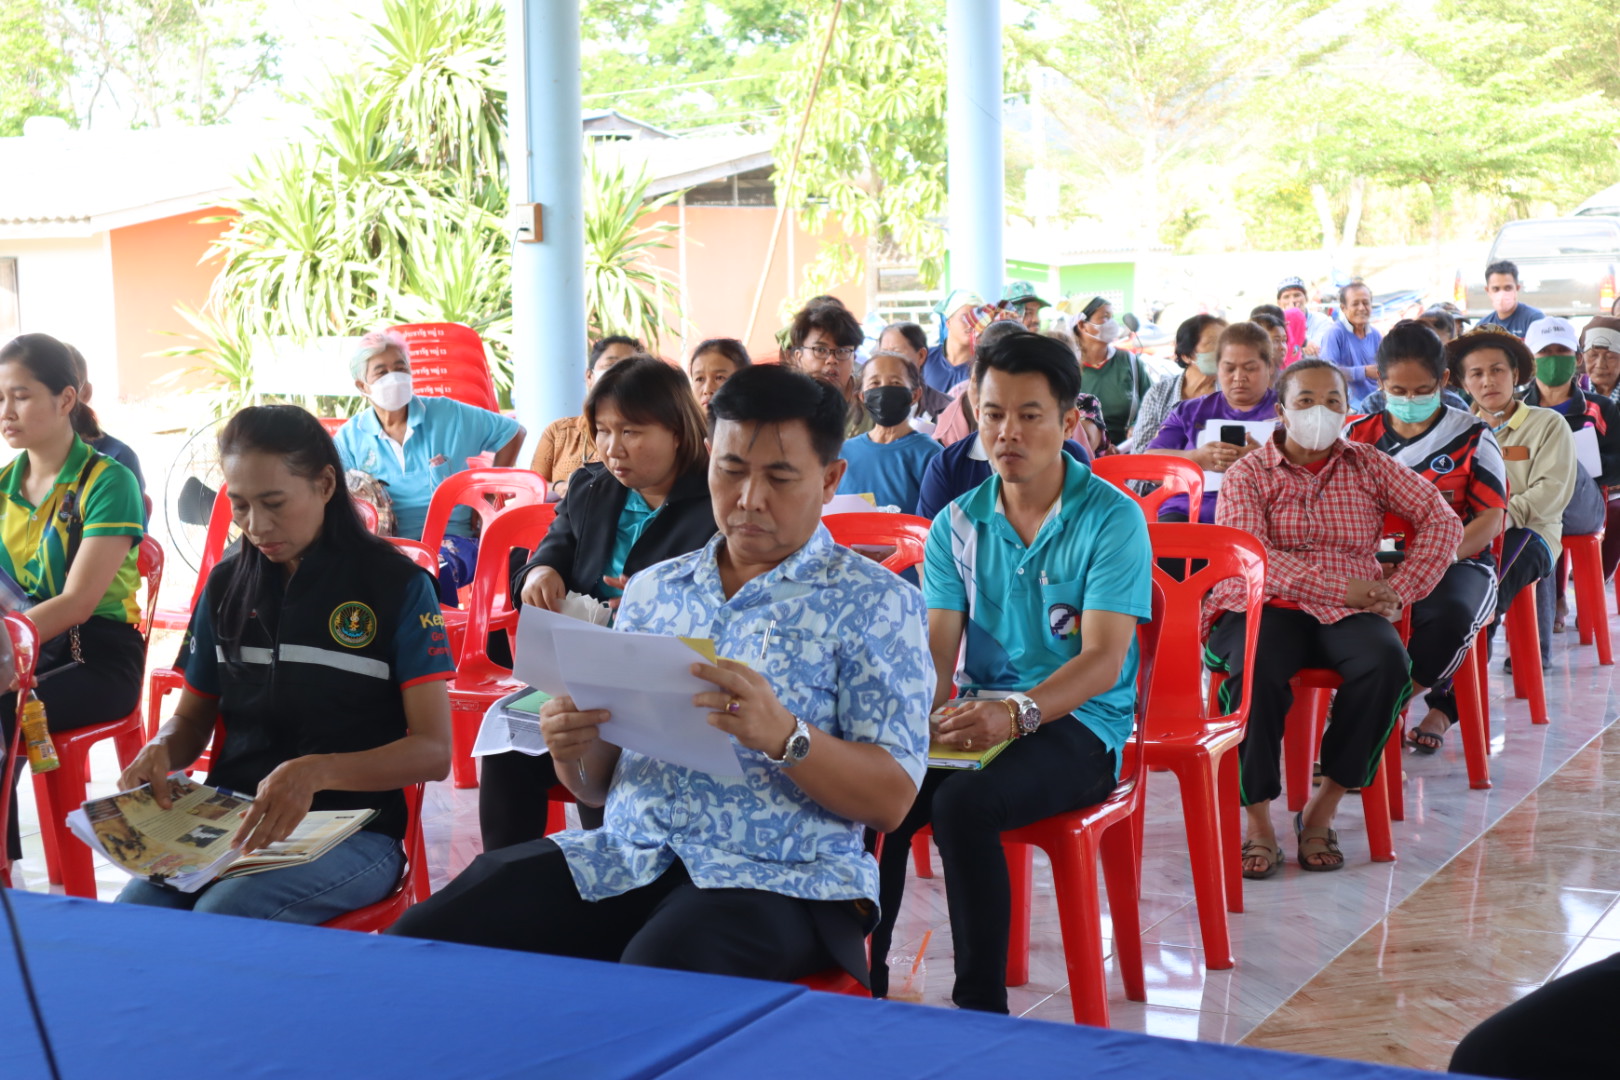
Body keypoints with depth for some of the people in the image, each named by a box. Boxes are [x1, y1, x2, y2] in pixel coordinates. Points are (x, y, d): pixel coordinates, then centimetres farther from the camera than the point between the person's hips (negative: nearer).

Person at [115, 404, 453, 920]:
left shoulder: (397, 585, -4)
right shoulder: (227, 584, 11)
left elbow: (433, 750, -11)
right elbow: (192, 719, 18)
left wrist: (317, 772, -29)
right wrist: (160, 751, -8)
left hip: (353, 832, -4)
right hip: (229, 819, 4)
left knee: (224, 918, -33)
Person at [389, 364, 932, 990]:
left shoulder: (876, 602, 4)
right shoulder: (654, 589, 19)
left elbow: (892, 799, -5)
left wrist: (783, 736, -22)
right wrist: (571, 746, -4)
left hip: (775, 879, -5)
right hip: (623, 858, 5)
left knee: (656, 982, -38)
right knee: (420, 940, -18)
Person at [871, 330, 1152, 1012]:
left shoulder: (1112, 519, -6)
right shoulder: (959, 523, 10)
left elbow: (1103, 660, -16)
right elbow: (938, 650, 3)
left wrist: (1015, 713, -34)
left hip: (1078, 725, -4)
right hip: (980, 717, 5)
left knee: (963, 803, -34)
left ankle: (982, 1007, -22)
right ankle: (857, 983, -14)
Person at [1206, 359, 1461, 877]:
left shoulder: (1368, 465, 16)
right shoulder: (1247, 473, 7)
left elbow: (1442, 522, 10)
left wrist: (1398, 591, -5)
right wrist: (1340, 588, -16)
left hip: (1346, 615, 3)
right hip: (1263, 606, -2)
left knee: (1387, 662, -32)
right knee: (1255, 671, -37)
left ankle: (1321, 812, -20)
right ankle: (1259, 822, -23)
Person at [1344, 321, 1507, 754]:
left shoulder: (1471, 436, 6)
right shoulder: (1358, 437, 12)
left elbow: (1490, 519, -1)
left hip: (1458, 562, -1)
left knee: (1451, 615, -38)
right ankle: (1438, 702, -17)